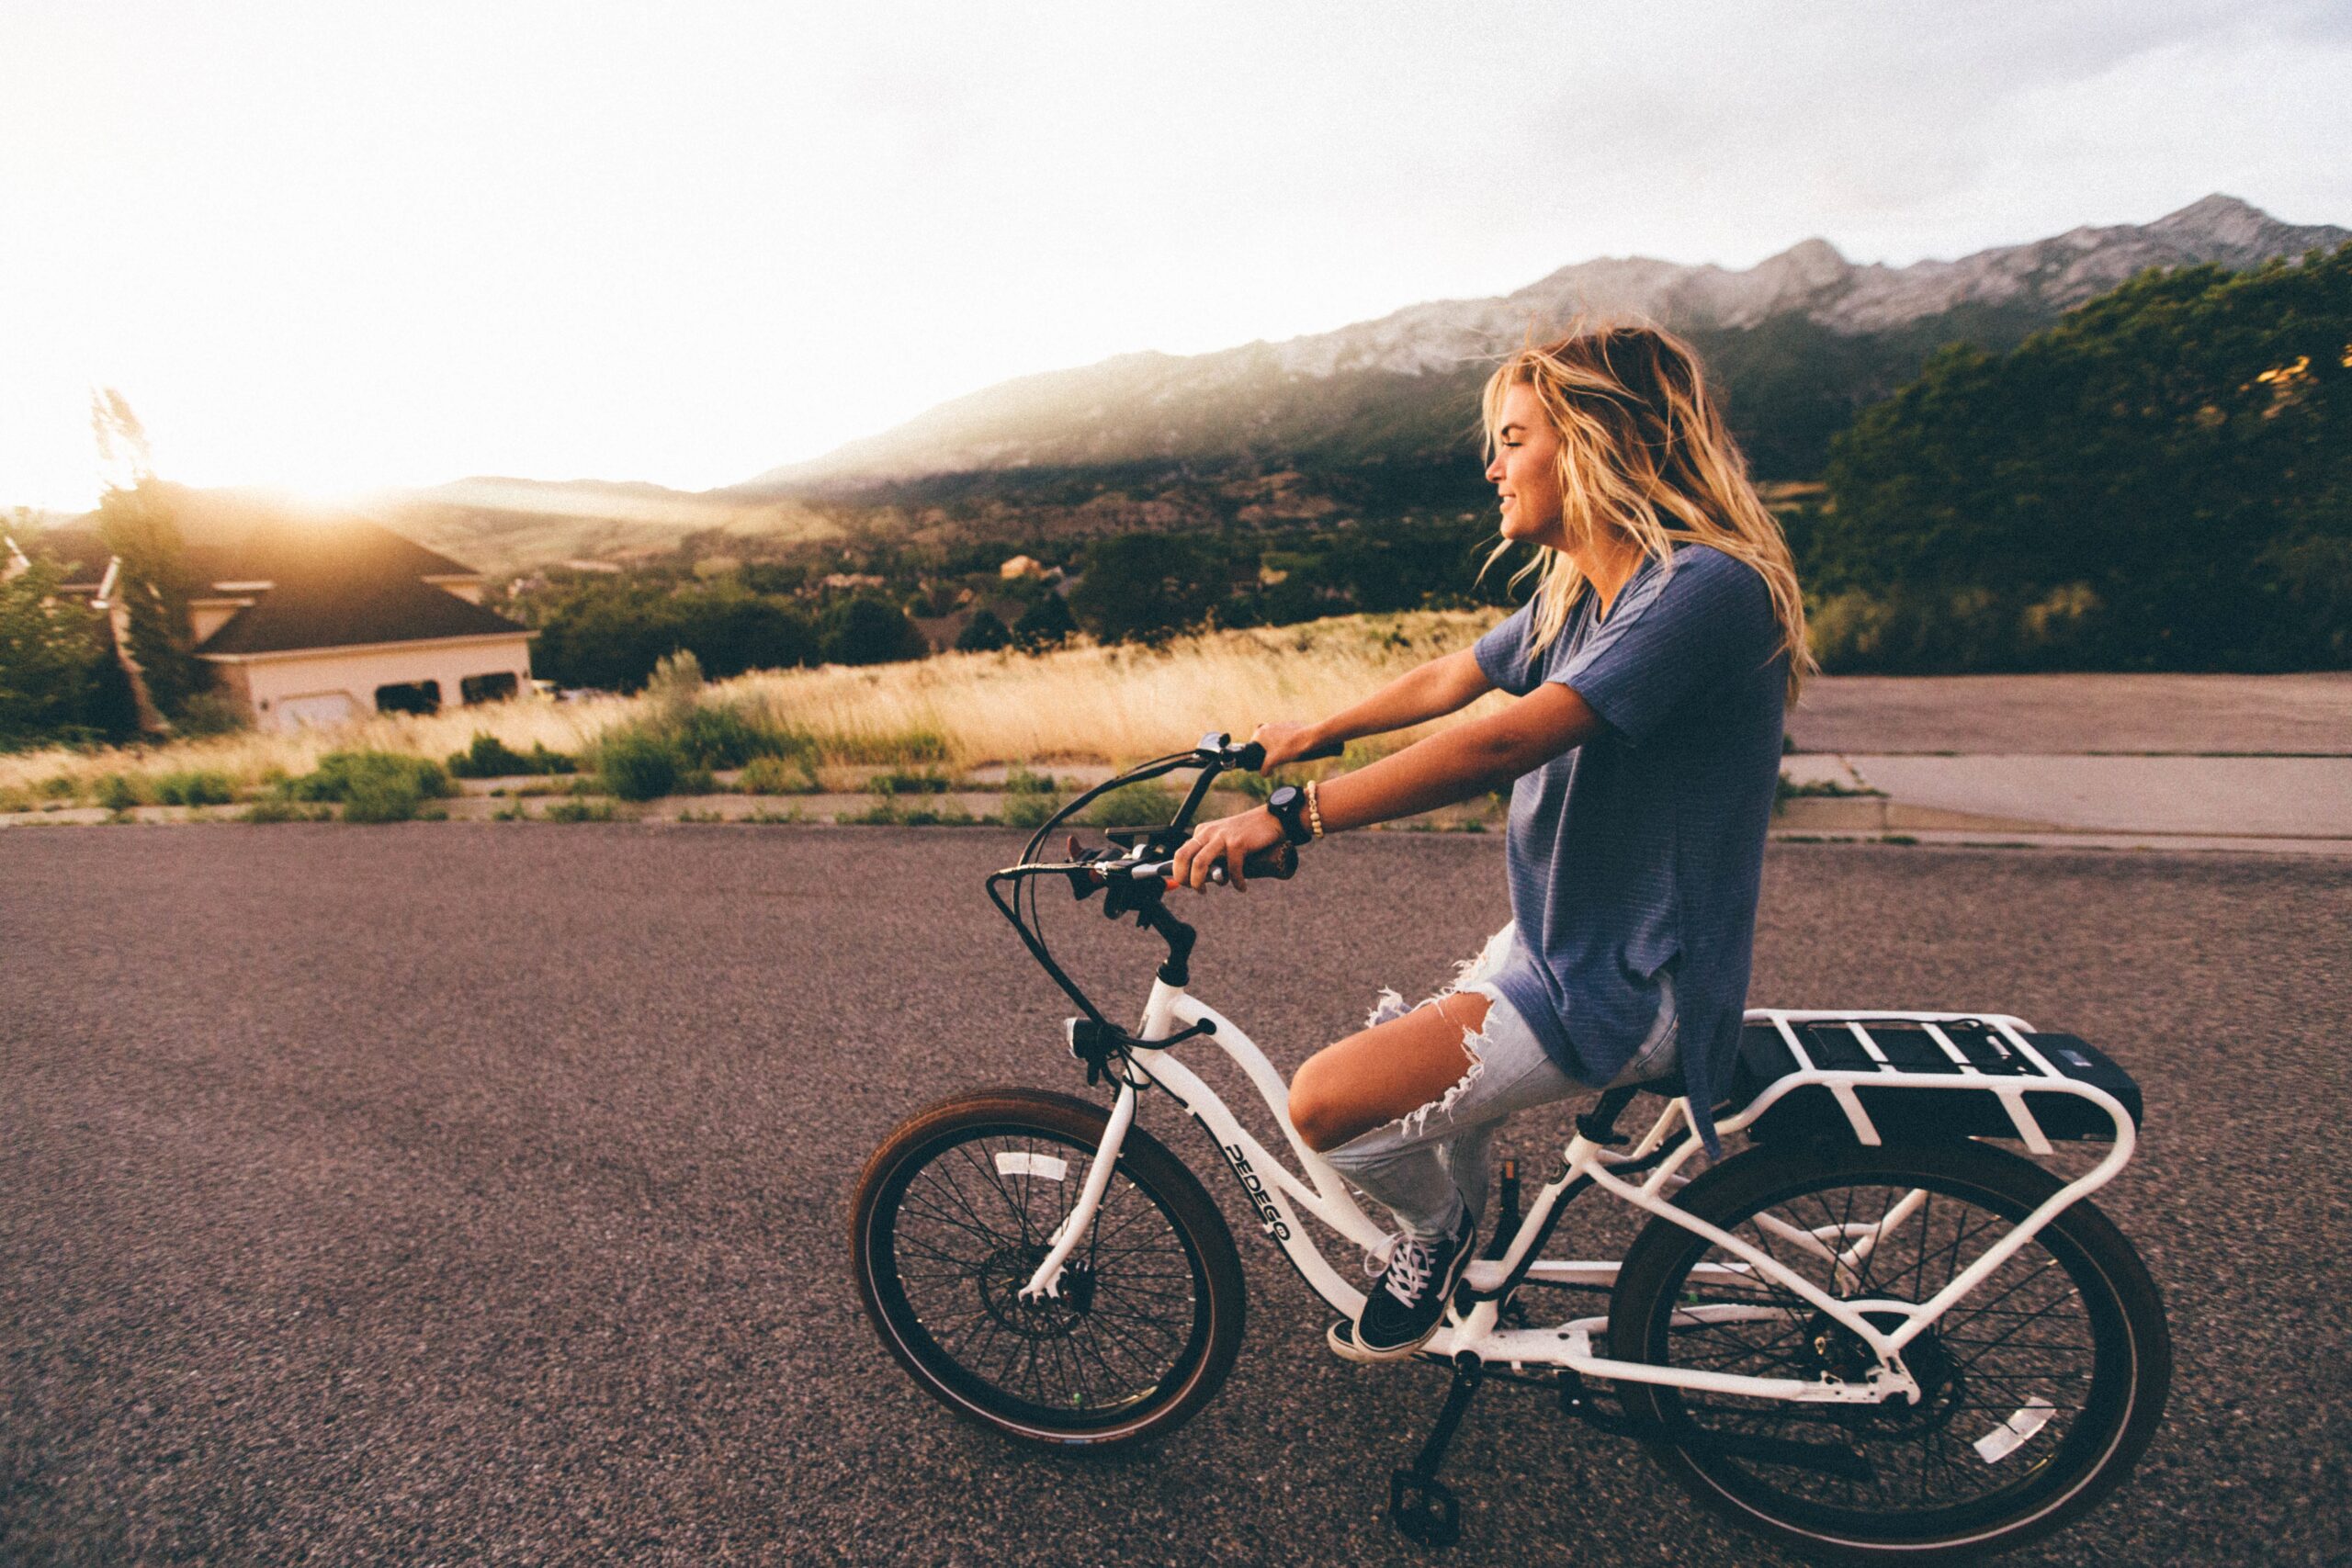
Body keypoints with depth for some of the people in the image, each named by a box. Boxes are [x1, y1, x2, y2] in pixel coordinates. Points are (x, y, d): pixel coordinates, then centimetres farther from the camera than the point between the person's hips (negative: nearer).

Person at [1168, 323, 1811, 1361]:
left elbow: (1503, 744, -33)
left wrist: (1291, 815, -34)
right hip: (1553, 944, 9)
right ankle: (1464, 1267, 45)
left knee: (1331, 1102, -18)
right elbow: (1446, 681, 21)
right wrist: (1316, 732, 32)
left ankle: (1438, 1230, 13)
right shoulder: (1576, 594, 7)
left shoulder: (1707, 587, -23)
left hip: (1626, 986, -9)